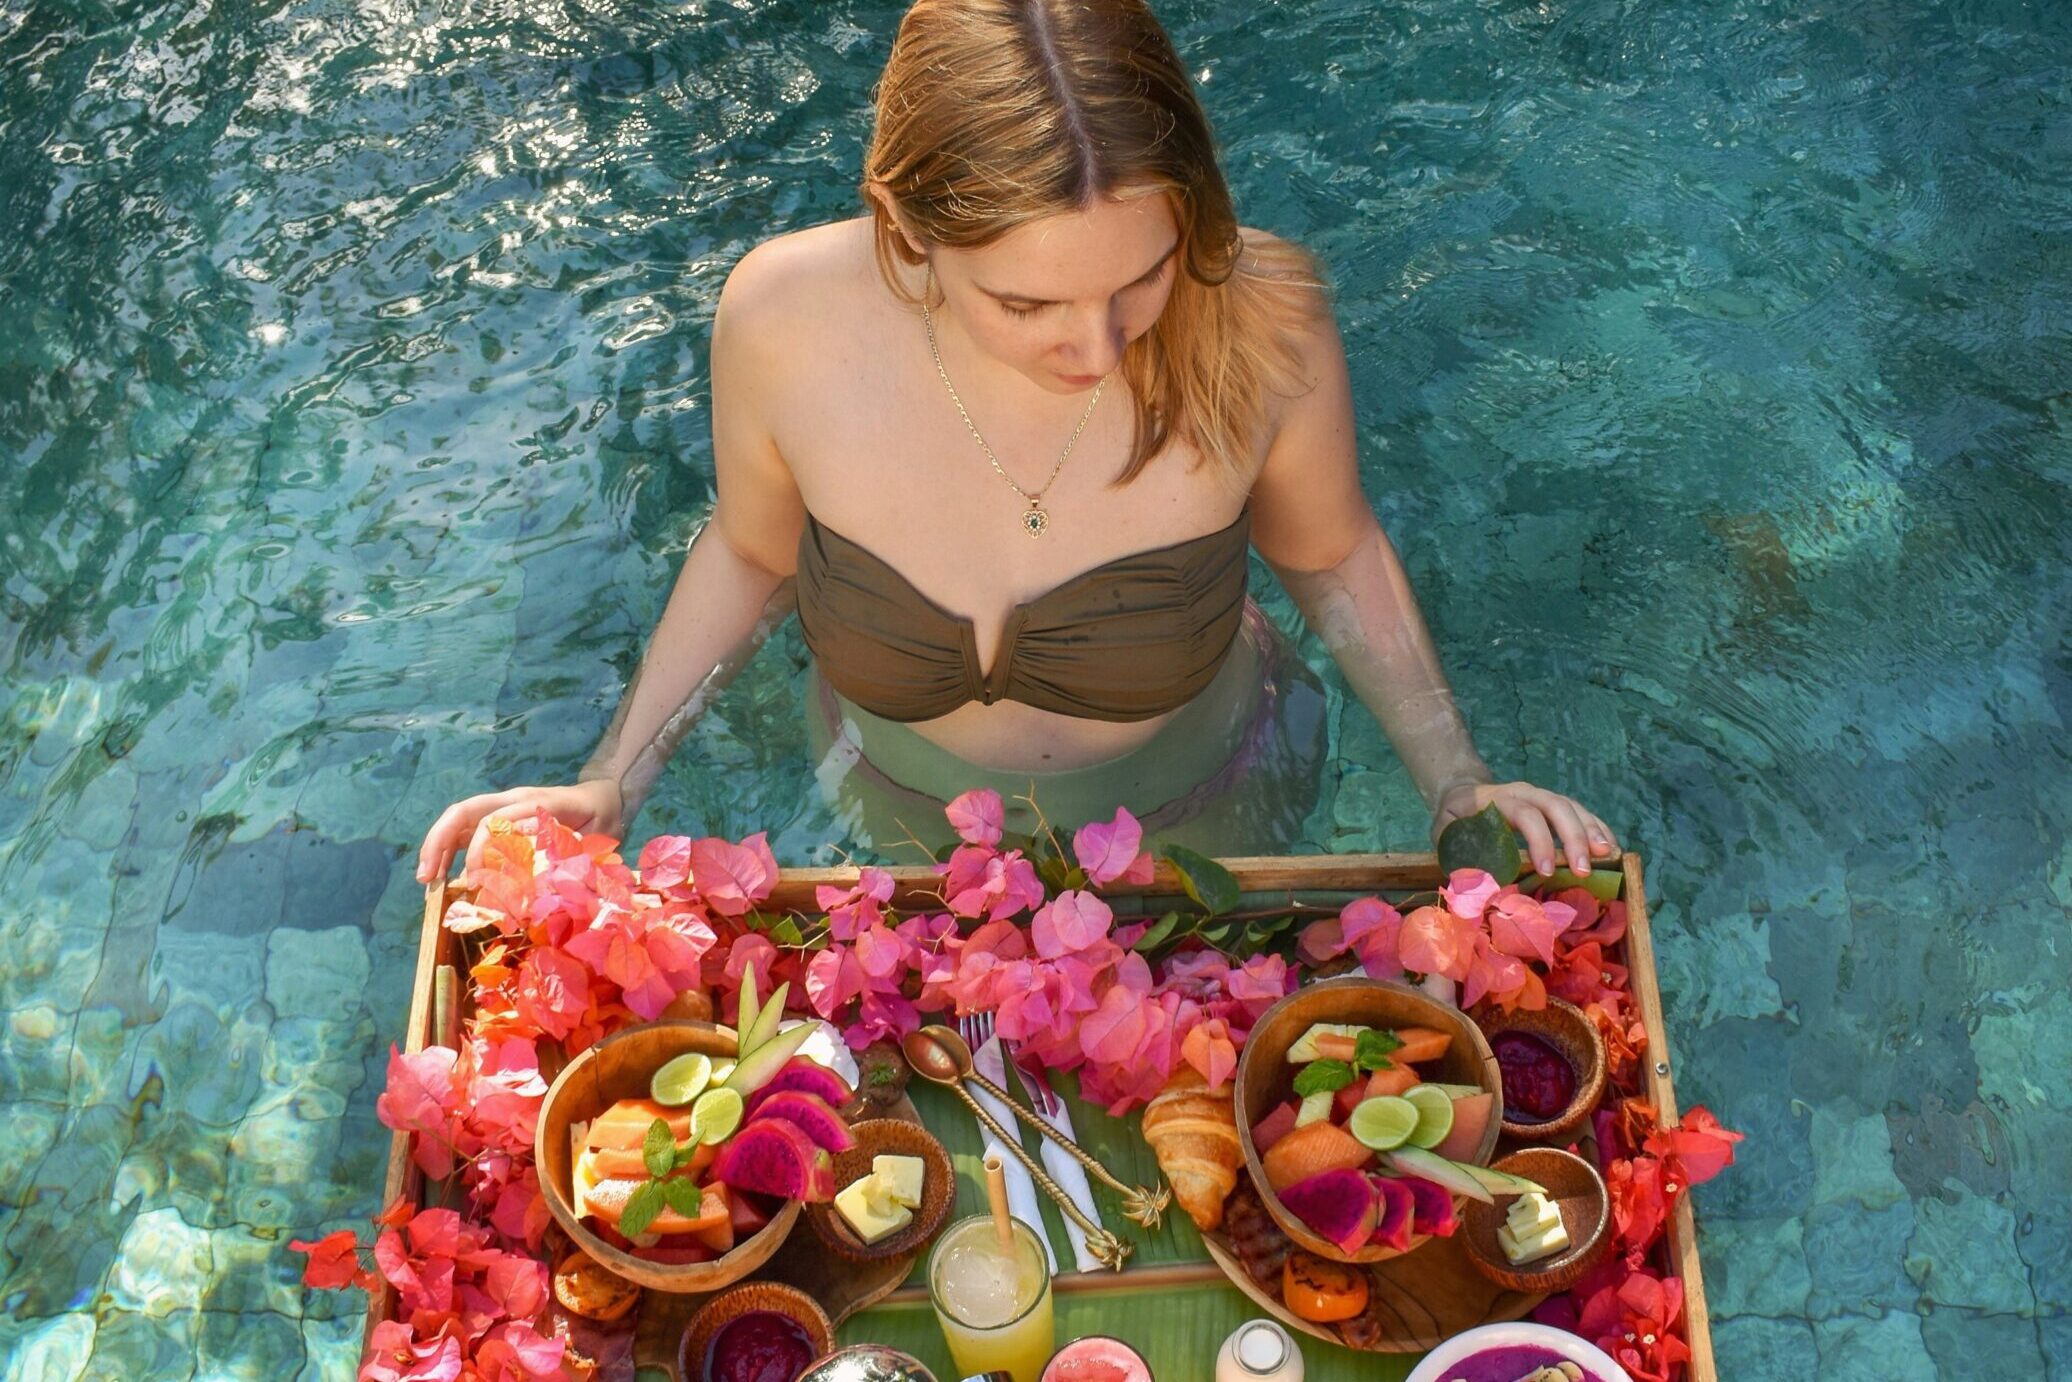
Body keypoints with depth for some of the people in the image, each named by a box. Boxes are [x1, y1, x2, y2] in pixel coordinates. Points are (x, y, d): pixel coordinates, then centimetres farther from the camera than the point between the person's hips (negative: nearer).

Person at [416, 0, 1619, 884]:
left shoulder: (1262, 321, -35)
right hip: (911, 809, 1)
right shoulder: (786, 316, -33)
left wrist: (1461, 789, -19)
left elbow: (1330, 551, -12)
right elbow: (752, 552, -9)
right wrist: (612, 786, -15)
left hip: (1193, 811, 0)